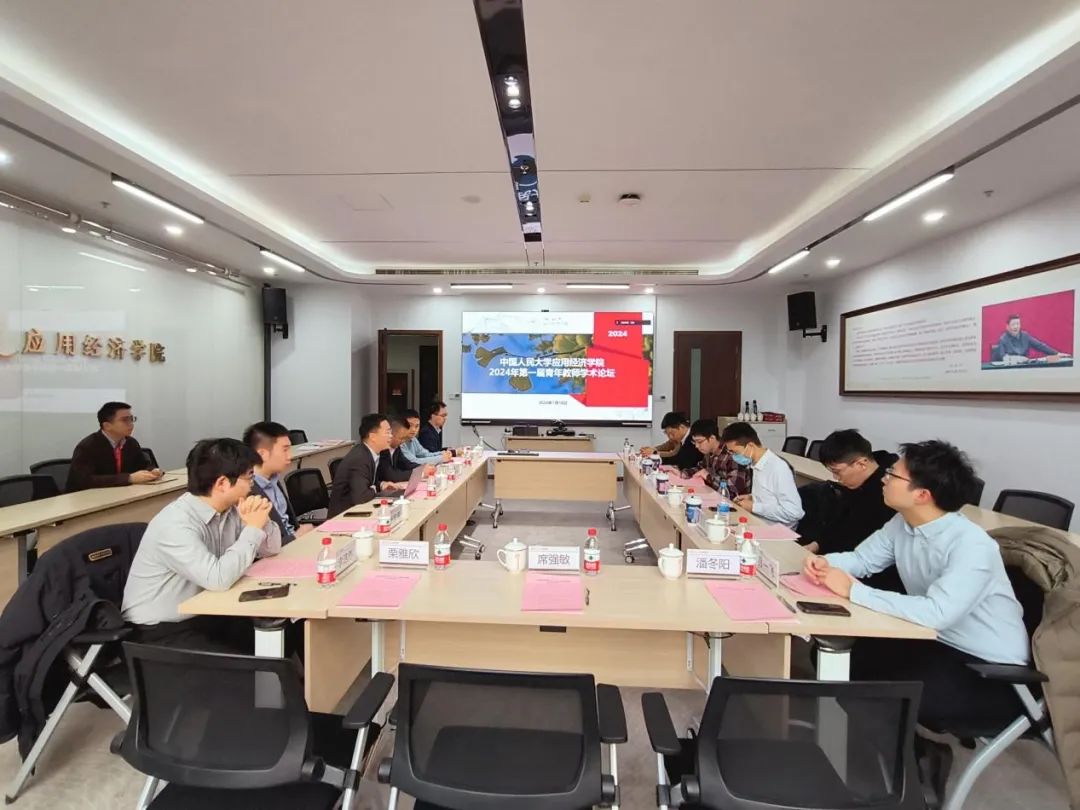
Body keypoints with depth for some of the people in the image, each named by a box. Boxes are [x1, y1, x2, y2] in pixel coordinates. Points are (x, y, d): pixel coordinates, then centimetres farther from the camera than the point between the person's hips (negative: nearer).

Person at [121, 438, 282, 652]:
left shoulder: (229, 508, -3)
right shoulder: (176, 524, -26)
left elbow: (271, 548, 6)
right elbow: (218, 579, -35)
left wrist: (262, 520, -14)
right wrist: (253, 529, -24)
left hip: (204, 615, 7)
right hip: (160, 630, -7)